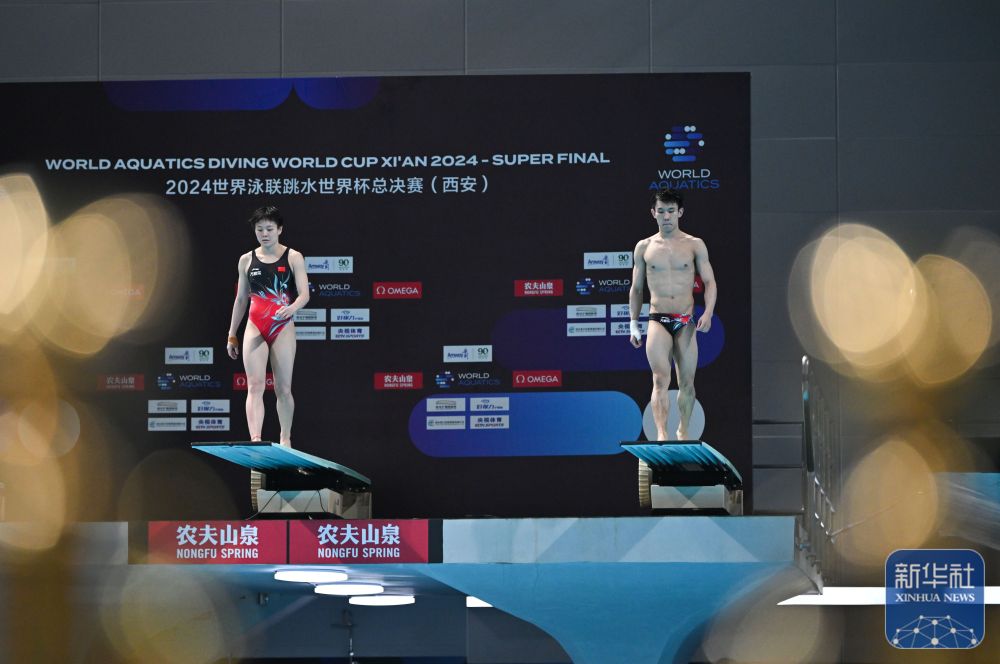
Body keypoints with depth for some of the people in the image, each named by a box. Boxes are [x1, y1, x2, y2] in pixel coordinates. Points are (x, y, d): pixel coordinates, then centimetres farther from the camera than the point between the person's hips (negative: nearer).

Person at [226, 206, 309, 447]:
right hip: (255, 328, 1)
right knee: (255, 386, -11)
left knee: (283, 388, 3)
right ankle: (255, 440, -21)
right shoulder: (247, 260, 8)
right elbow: (241, 299, 15)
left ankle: (285, 439, 16)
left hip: (283, 328, -1)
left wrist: (291, 308, -29)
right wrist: (232, 335, 15)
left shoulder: (293, 258, 1)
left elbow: (304, 294, -6)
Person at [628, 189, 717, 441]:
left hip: (686, 322, 1)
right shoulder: (644, 247, 8)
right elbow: (636, 289, 14)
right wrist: (633, 324, 11)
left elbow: (710, 282, 4)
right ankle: (661, 434, -26)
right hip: (658, 321, -1)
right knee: (661, 379, -16)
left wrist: (708, 312, -12)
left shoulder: (695, 245, 5)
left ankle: (683, 432, 22)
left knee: (687, 382, 6)